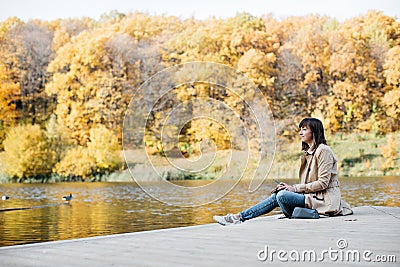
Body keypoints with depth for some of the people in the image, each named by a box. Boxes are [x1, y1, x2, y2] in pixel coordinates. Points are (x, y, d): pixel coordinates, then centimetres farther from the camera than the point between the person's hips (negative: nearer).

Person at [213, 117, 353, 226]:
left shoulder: (323, 151, -10)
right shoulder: (309, 152, 18)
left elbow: (322, 183, -17)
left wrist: (295, 188, -15)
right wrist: (290, 187, 0)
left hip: (324, 201, -8)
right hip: (312, 197, 8)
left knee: (282, 195, -24)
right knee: (277, 195, -5)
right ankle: (239, 217, -10)